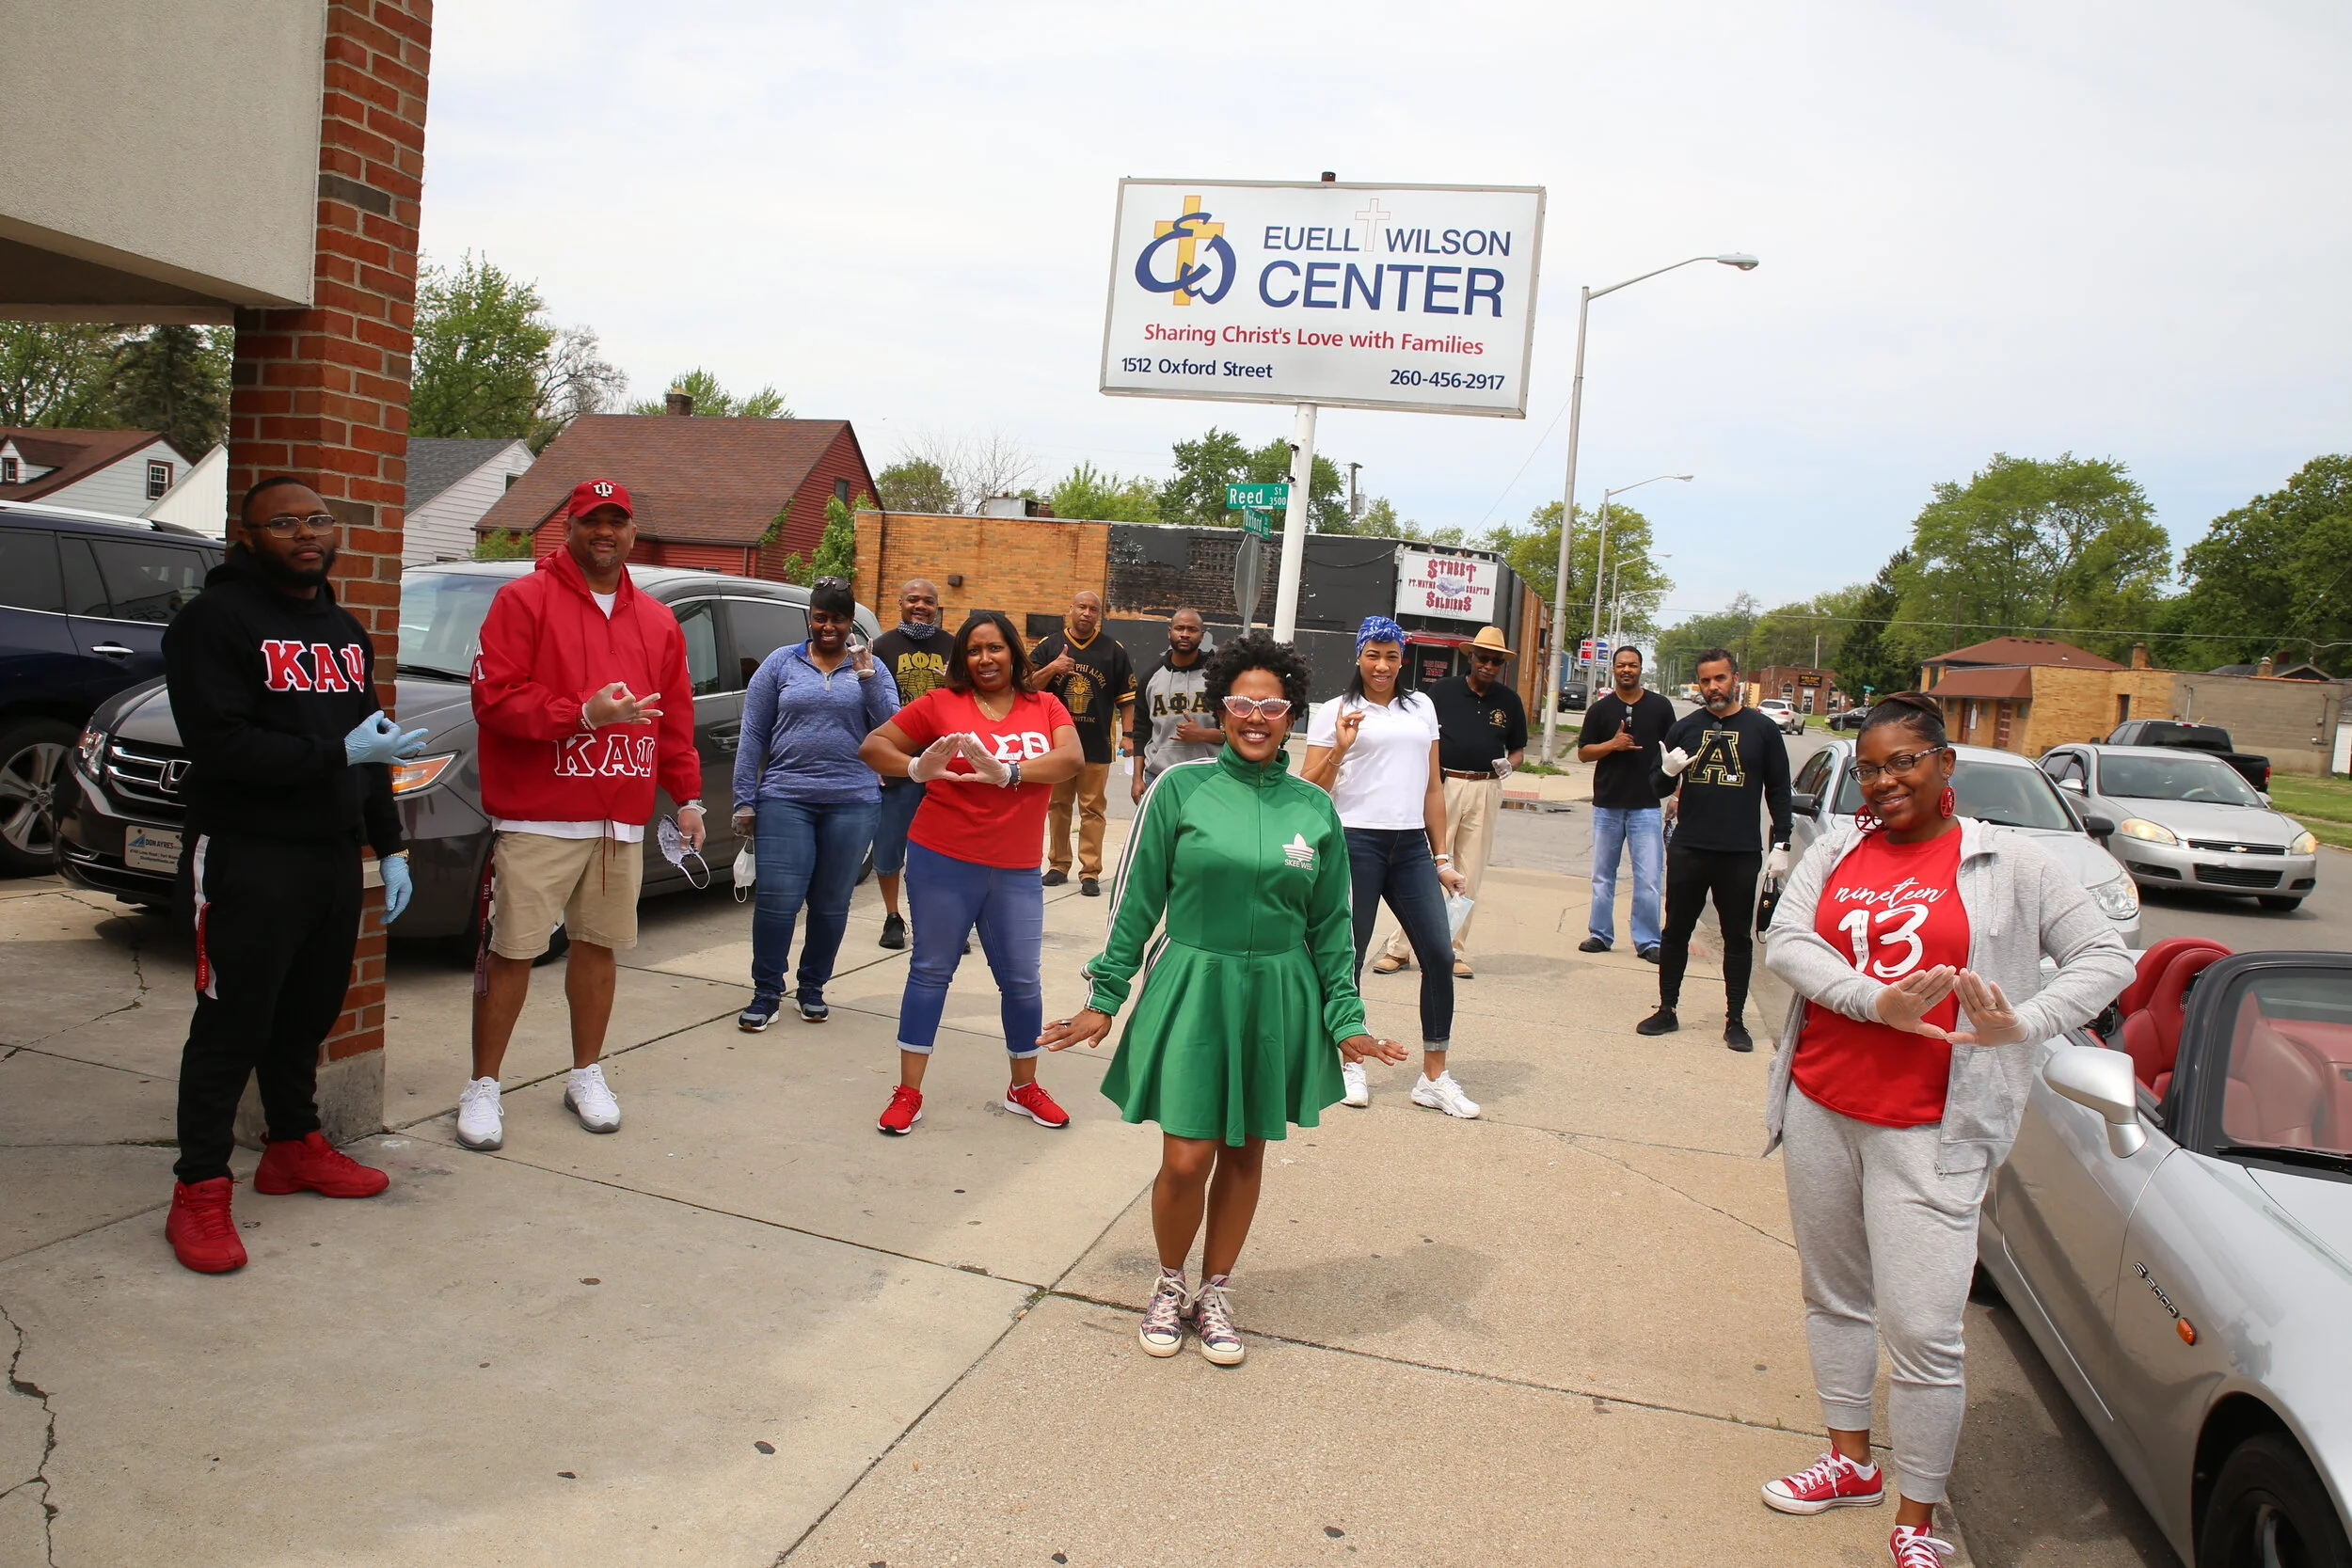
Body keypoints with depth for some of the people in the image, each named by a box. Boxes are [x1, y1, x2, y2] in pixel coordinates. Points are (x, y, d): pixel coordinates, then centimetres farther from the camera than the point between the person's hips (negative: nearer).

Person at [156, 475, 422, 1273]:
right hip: (247, 860, -7)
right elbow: (218, 743, -19)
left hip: (335, 857, 7)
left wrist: (389, 847, 17)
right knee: (232, 1026, -3)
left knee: (306, 1015, 15)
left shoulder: (346, 632, 17)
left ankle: (294, 1146, 31)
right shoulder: (216, 621, -7)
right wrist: (336, 754, -21)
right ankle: (200, 1189, 5)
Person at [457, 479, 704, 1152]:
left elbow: (676, 719, 16)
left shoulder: (657, 622, 14)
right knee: (512, 950, -1)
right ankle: (483, 1088, 10)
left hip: (621, 820, 4)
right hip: (536, 819, -4)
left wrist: (688, 796, 11)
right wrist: (583, 714, -19)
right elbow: (494, 697, -11)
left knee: (598, 945, 11)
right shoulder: (524, 599, -1)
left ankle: (587, 1074, 26)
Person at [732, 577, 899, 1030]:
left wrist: (867, 678, -12)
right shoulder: (781, 664, 7)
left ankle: (812, 988, 23)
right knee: (776, 899, -7)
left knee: (831, 903, 8)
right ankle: (767, 993, 6)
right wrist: (745, 801, 0)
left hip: (852, 802, 1)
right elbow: (753, 736, 5)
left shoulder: (871, 669, 9)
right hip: (785, 799, -1)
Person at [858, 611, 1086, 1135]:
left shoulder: (1044, 707, 4)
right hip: (943, 861, -2)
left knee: (1021, 979, 8)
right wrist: (916, 768, -22)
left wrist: (1008, 772, -26)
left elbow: (1072, 758, -13)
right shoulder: (941, 704, -1)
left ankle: (1025, 1088, 26)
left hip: (1016, 871, 2)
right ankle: (908, 1092, 15)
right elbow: (872, 747, -1)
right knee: (931, 971, 6)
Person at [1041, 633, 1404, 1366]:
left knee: (1245, 1154, 13)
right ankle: (1169, 1284, 27)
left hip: (1276, 1000, 3)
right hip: (1190, 991, -2)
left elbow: (1331, 923, 8)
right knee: (1186, 1161, -2)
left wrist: (1346, 1018, 5)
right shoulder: (1181, 788, -5)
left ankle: (1214, 1292, 34)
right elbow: (1136, 900, -1)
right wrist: (1103, 997, -2)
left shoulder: (1314, 808, 2)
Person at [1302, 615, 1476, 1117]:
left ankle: (1434, 1077, 6)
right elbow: (1310, 789, 0)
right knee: (1348, 957, 2)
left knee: (1439, 953, -3)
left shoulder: (1421, 708, 16)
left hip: (1411, 847, 4)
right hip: (1356, 843, -4)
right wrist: (1339, 748, -16)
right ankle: (1349, 1064, 20)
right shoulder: (1335, 712, 3)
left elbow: (1433, 787, 18)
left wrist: (1442, 856, 15)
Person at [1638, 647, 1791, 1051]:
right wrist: (1667, 771, -13)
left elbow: (1778, 791, 7)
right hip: (1688, 850, 2)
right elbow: (1658, 789, 10)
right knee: (1676, 932, 8)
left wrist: (1781, 844, 1)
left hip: (1741, 854, -1)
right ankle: (1667, 1011, 19)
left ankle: (1735, 1021, 15)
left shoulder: (1762, 729, 3)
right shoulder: (1685, 728, 6)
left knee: (1738, 937, 6)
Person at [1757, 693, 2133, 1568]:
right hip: (1819, 1106, 4)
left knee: (1922, 1331, -6)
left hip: (1927, 1129, -4)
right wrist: (1879, 1003, -20)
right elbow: (1784, 942, -5)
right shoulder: (1838, 849, 7)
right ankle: (1851, 1460, 35)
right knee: (1835, 1295, 17)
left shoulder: (2005, 863, 0)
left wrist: (2023, 1024, -15)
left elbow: (2105, 957, 2)